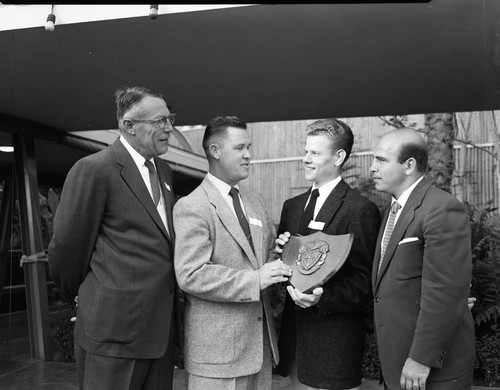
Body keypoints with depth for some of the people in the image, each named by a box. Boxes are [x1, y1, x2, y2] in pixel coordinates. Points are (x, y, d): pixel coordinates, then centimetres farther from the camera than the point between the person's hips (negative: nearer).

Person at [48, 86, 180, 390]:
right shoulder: (94, 169, -13)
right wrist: (79, 294, 6)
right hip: (115, 329, -7)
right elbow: (67, 246, -8)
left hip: (161, 327, 7)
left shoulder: (164, 171, 12)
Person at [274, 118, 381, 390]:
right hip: (294, 331, 6)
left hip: (335, 337, -6)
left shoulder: (361, 210, -11)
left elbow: (366, 280, -11)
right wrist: (280, 253, -6)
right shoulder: (292, 206, 10)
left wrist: (323, 297, -24)